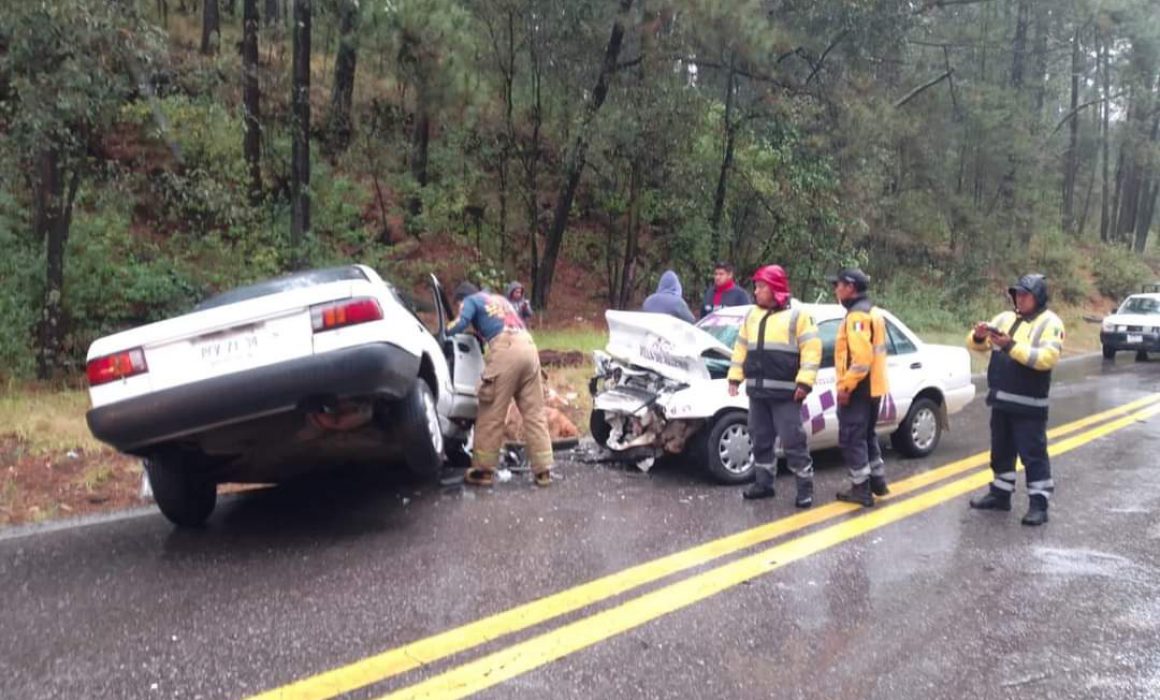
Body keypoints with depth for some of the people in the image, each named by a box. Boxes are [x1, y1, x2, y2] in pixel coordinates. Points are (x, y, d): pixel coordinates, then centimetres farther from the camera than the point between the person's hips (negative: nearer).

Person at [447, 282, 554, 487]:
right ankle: (543, 471, 6)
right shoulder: (500, 300, 35)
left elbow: (460, 325, -1)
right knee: (534, 412, 6)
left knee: (491, 414, 1)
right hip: (529, 347, 7)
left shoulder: (471, 300, 15)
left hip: (506, 349, -6)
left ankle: (483, 470, 5)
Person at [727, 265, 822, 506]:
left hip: (785, 392, -6)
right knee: (760, 439, 12)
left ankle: (805, 487, 3)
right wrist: (735, 377, 13)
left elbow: (811, 349, -9)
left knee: (793, 440, -5)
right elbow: (741, 348, 20)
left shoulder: (797, 315, -4)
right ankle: (763, 483, 23)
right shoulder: (752, 315, 15)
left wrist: (804, 382, -16)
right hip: (757, 390, 6)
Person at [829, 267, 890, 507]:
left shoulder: (857, 315, -18)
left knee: (852, 438, -3)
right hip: (873, 387, 10)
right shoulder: (872, 311, 16)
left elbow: (861, 357, -26)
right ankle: (878, 481, 28)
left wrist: (846, 386, -22)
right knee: (866, 435, 21)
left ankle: (861, 489, 1)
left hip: (857, 389, -10)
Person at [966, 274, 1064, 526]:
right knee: (1001, 451, 16)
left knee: (1033, 454, -2)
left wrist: (1012, 346, -28)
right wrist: (978, 336, -14)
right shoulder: (1005, 318, 11)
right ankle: (1000, 494, 28)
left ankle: (1039, 503, 3)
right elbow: (977, 346, 10)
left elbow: (1047, 357, -22)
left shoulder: (1050, 323, -8)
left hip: (1028, 404, -7)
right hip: (1001, 400, 7)